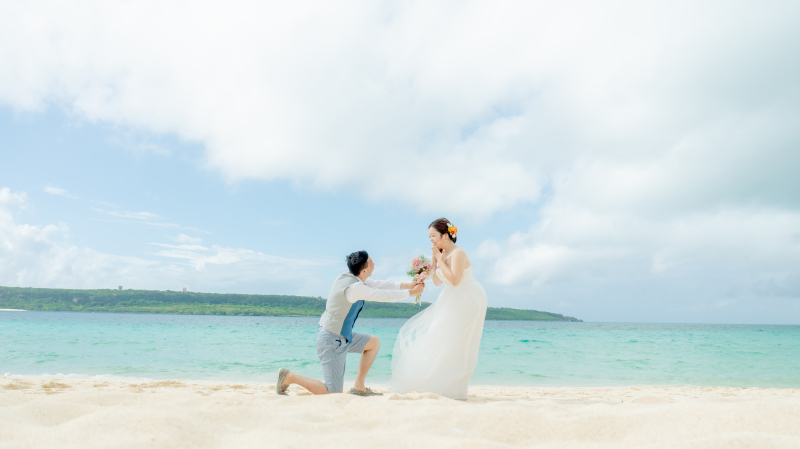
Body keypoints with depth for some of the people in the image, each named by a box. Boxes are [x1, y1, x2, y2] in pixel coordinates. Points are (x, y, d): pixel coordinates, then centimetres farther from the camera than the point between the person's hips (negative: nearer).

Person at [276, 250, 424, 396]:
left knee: (374, 343, 16)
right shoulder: (354, 288, -26)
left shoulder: (350, 277, 1)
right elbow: (384, 295, -20)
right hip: (332, 341, -10)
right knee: (334, 393, -3)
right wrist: (411, 292, -7)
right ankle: (290, 377, 5)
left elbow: (378, 284, 8)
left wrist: (407, 285, 6)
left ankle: (359, 387, 18)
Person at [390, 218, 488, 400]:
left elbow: (454, 279, -28)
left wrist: (440, 260, -21)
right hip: (453, 301, 9)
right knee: (442, 340, 10)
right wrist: (434, 261, -4)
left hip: (468, 300, -9)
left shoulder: (457, 253, -19)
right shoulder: (442, 253, 6)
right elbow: (437, 281, 7)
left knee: (455, 343, -5)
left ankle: (453, 389, 6)